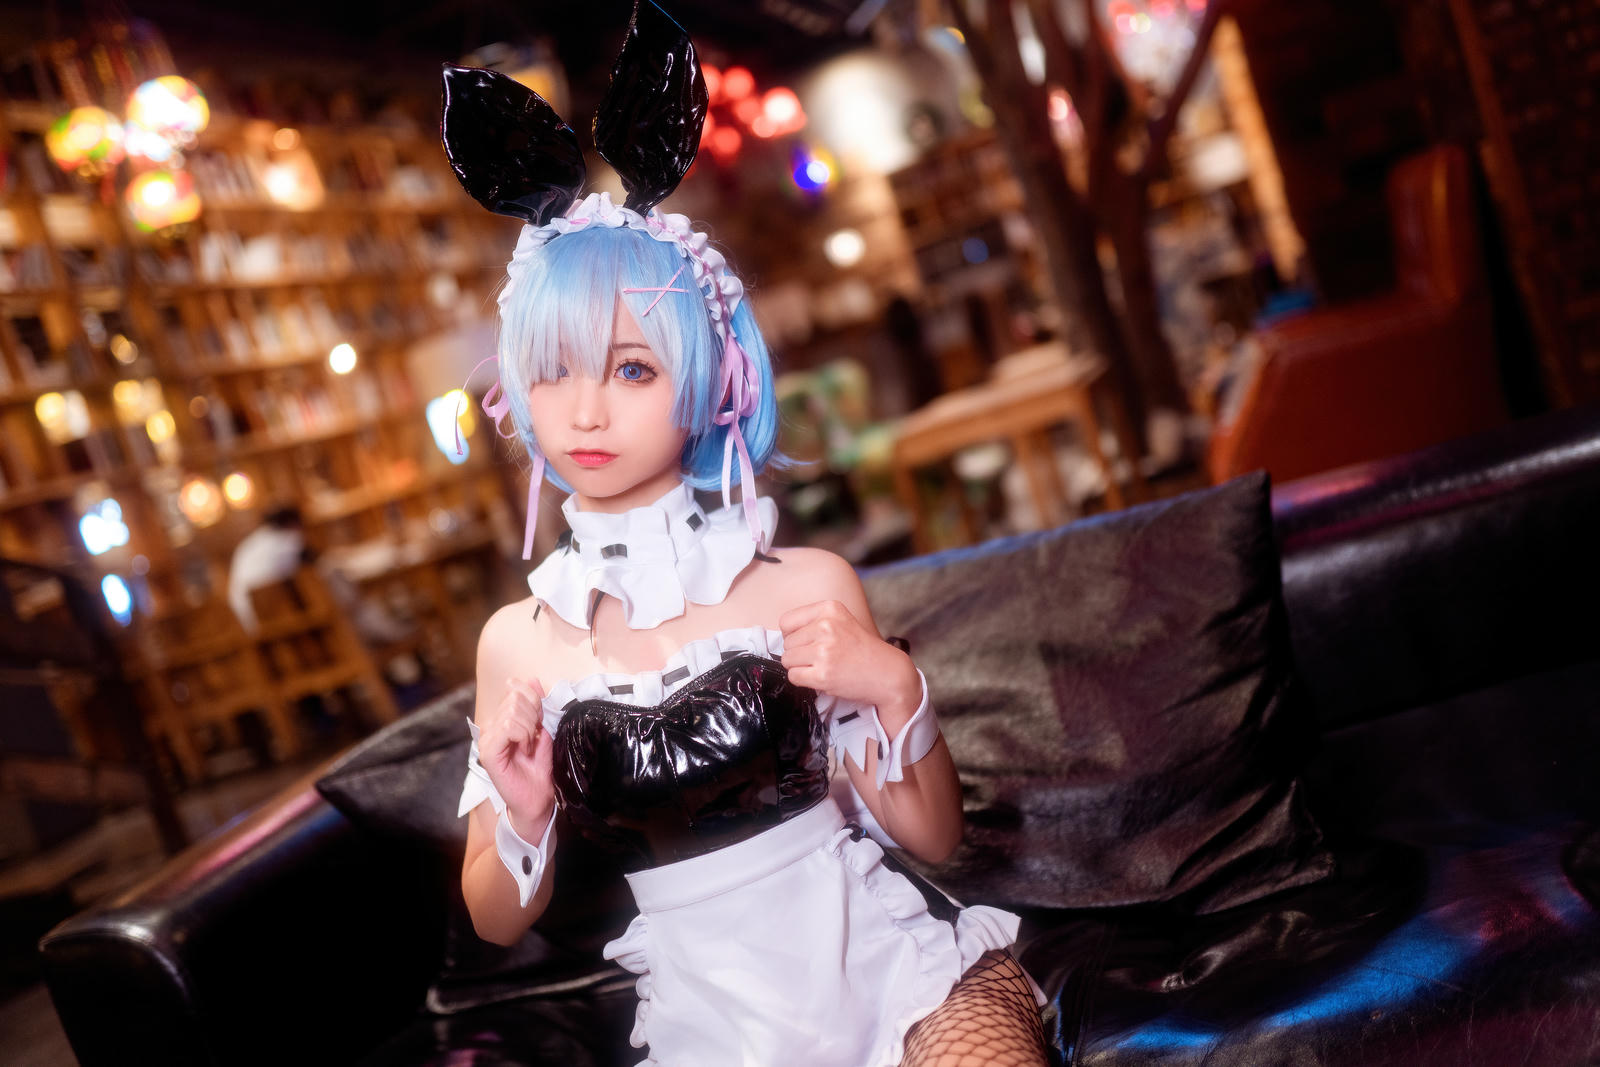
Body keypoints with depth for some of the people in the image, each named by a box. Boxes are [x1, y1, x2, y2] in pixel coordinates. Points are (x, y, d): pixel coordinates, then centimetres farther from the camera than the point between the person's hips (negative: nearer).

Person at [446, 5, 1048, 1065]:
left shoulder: (808, 586, -8)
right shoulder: (519, 641, -3)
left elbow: (931, 833, -1)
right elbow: (499, 920, 6)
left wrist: (895, 688, -18)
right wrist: (523, 822, -14)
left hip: (880, 955, -2)